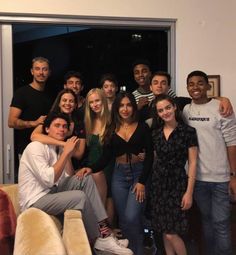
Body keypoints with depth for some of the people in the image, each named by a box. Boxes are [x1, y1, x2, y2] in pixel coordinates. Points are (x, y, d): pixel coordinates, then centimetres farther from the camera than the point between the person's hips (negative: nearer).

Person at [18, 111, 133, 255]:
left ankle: (103, 229, -12)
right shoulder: (36, 147, -16)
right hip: (35, 201, -9)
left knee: (86, 179, -6)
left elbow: (69, 179, 4)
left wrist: (68, 155, -8)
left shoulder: (58, 148, 10)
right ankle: (100, 238, -6)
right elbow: (49, 179, -28)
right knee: (80, 196, -26)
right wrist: (66, 152, -21)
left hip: (52, 192, 9)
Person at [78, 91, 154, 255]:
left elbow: (149, 156, -5)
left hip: (139, 173, -3)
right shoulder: (111, 130, 5)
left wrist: (142, 181, -13)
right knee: (123, 219, 6)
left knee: (131, 217, -15)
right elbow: (106, 157, 2)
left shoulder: (142, 127, -2)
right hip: (119, 175, 3)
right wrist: (91, 168, -17)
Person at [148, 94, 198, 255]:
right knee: (164, 231, 10)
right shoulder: (155, 133, 6)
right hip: (158, 184, 5)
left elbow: (192, 163, -9)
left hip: (178, 184, -5)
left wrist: (189, 192, -12)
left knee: (171, 233, -7)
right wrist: (149, 183, 6)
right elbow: (155, 160, 12)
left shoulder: (188, 131, -8)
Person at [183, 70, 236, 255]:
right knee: (207, 220, 18)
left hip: (220, 178, -4)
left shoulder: (221, 108, -9)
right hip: (197, 177, 4)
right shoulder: (185, 110, 5)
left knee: (221, 223, 2)